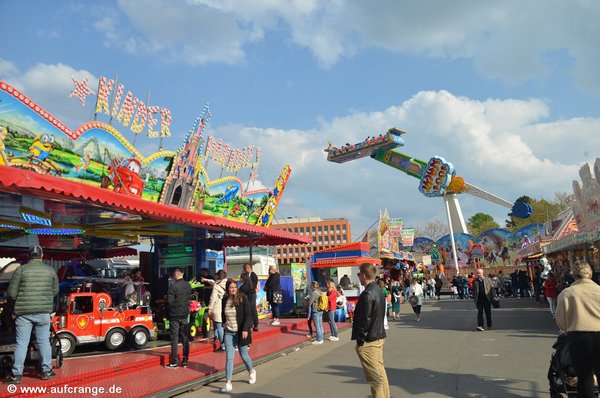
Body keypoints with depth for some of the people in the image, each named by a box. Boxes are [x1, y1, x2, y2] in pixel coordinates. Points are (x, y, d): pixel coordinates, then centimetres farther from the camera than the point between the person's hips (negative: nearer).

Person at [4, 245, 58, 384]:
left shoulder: (21, 270, -6)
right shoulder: (50, 270, 0)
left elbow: (11, 293, -5)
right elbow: (55, 291, 7)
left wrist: (21, 299, 15)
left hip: (24, 312, -1)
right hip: (44, 311, 1)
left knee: (21, 344, 5)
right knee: (44, 341, 11)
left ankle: (16, 375, 10)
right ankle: (46, 371, 18)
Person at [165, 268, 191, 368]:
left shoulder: (173, 286, -17)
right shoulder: (188, 285, 4)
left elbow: (170, 301, -18)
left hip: (175, 315, -6)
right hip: (185, 314, 6)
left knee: (174, 338, 1)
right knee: (185, 338, 11)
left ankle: (174, 362, 4)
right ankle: (185, 361, 17)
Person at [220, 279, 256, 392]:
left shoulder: (243, 298, -10)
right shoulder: (225, 300, 1)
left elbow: (248, 315, -13)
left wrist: (245, 329, -20)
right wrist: (225, 324, 14)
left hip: (241, 332, -3)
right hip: (229, 332, 3)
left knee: (244, 355, 11)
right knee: (229, 357, -3)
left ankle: (251, 372, 39)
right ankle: (228, 383, 2)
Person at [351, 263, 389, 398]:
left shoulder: (367, 294, -22)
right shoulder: (378, 290, 7)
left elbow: (365, 320, -23)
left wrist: (360, 340, -14)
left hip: (368, 341, -9)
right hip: (379, 336, 9)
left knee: (375, 376, -1)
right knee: (380, 370, 18)